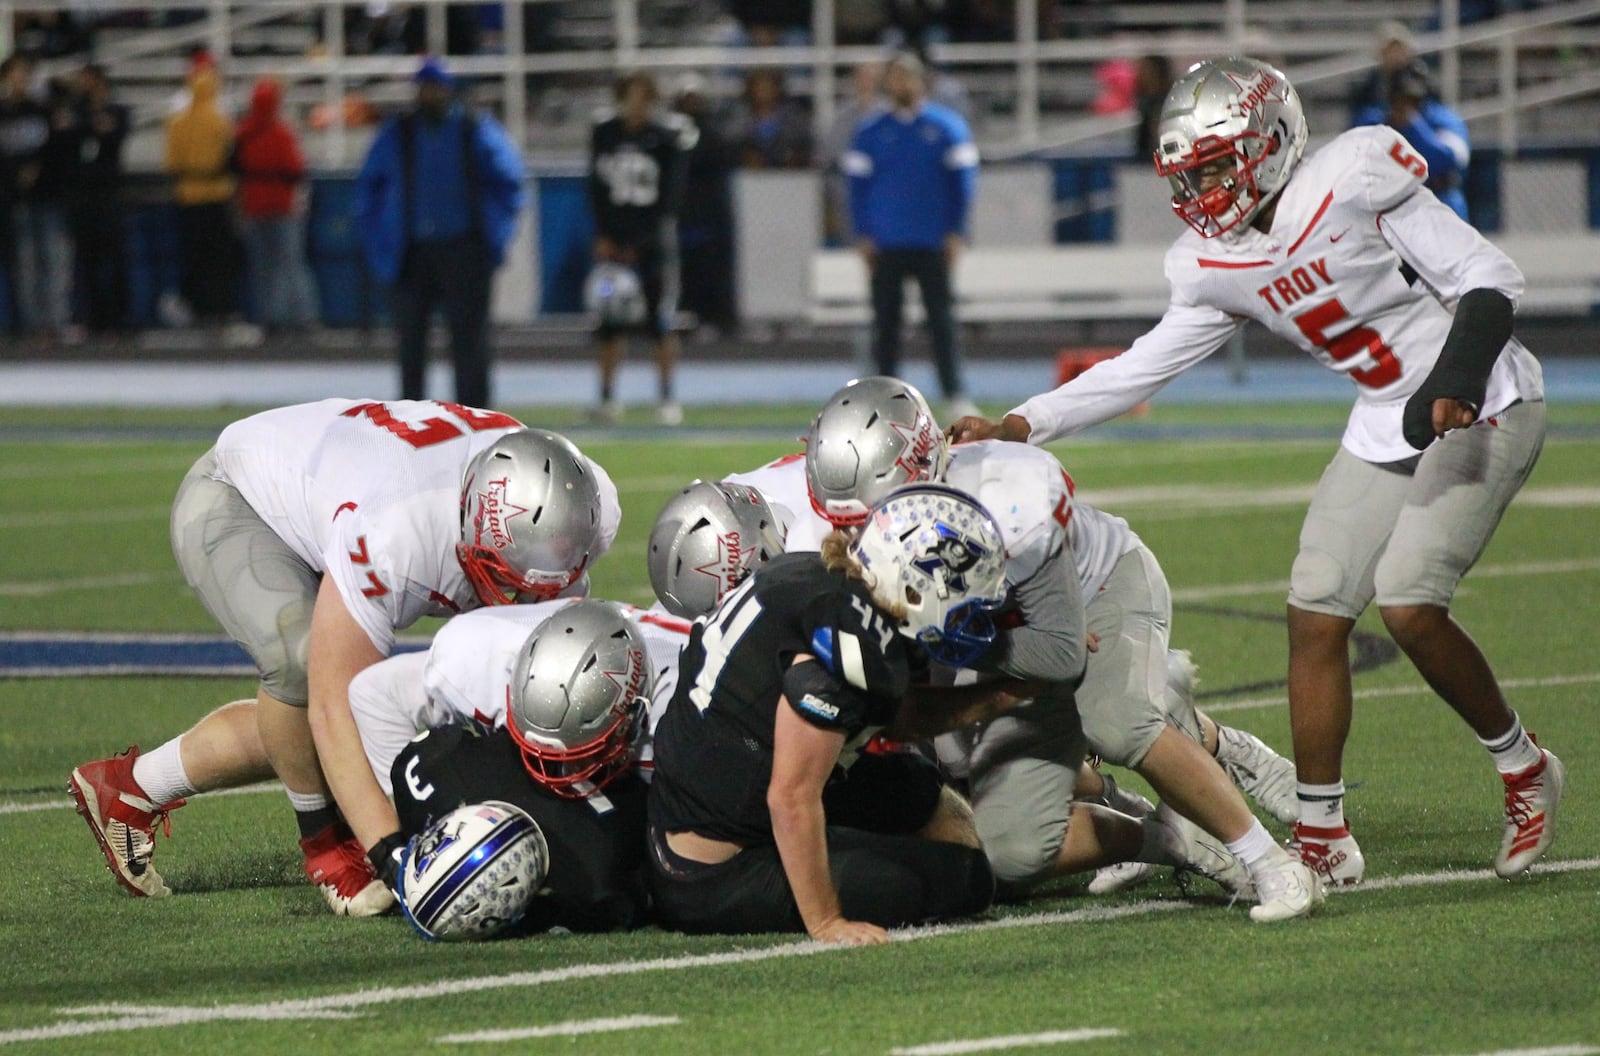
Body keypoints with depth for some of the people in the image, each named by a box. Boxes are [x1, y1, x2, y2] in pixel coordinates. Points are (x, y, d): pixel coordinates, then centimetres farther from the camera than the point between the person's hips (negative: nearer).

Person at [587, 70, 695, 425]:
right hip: (613, 236, 3)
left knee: (661, 322, -5)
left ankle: (667, 397, 0)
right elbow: (597, 189, 7)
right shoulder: (604, 133, 4)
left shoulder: (667, 136, -6)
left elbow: (669, 196, -7)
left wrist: (639, 243, -10)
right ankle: (608, 396, 11)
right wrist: (603, 237, -2)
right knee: (609, 322, 2)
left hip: (653, 236, -3)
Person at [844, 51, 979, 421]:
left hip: (934, 245, -1)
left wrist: (955, 234, -3)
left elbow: (962, 181, 3)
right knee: (886, 323, 2)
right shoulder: (870, 133, 7)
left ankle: (956, 394, -5)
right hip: (886, 247, 1)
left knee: (942, 320, -5)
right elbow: (858, 183, 9)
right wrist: (863, 236, 0)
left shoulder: (947, 127, 4)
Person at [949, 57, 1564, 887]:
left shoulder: (1353, 179, -19)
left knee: (1409, 605, -19)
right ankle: (1322, 837, 10)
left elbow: (1487, 278, -16)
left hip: (1481, 408, -7)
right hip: (1386, 428, 7)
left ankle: (1523, 770, 5)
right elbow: (1144, 369, 7)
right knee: (1315, 611, 1)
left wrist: (1453, 386, -30)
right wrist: (1016, 427, -1)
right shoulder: (1214, 267, 1)